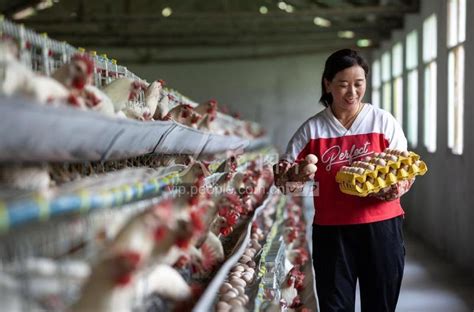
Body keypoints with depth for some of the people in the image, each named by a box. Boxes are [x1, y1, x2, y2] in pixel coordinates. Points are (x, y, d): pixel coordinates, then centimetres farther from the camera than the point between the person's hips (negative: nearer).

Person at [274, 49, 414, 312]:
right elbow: (283, 177, 6)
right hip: (331, 232, 1)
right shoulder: (312, 129, 3)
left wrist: (398, 189, -18)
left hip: (381, 227, 0)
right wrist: (286, 174, -18)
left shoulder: (383, 121, 1)